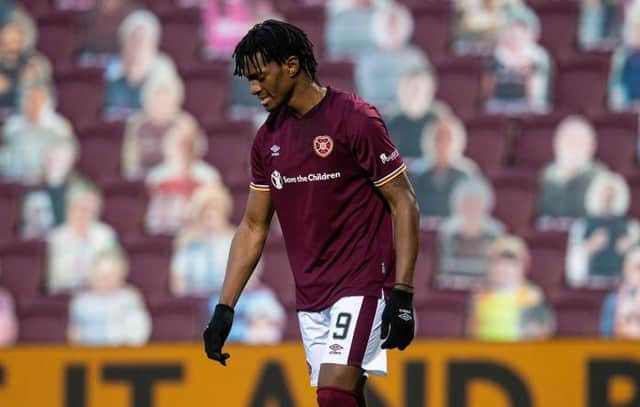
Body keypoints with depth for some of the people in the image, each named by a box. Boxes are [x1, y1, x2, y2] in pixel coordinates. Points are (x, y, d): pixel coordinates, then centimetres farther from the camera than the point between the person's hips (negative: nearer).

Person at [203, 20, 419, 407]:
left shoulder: (353, 119, -11)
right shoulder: (268, 139, 10)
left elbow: (404, 203, -9)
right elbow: (254, 227, 17)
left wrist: (403, 294, -15)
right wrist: (225, 307, 10)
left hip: (361, 287, -7)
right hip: (310, 298, 7)